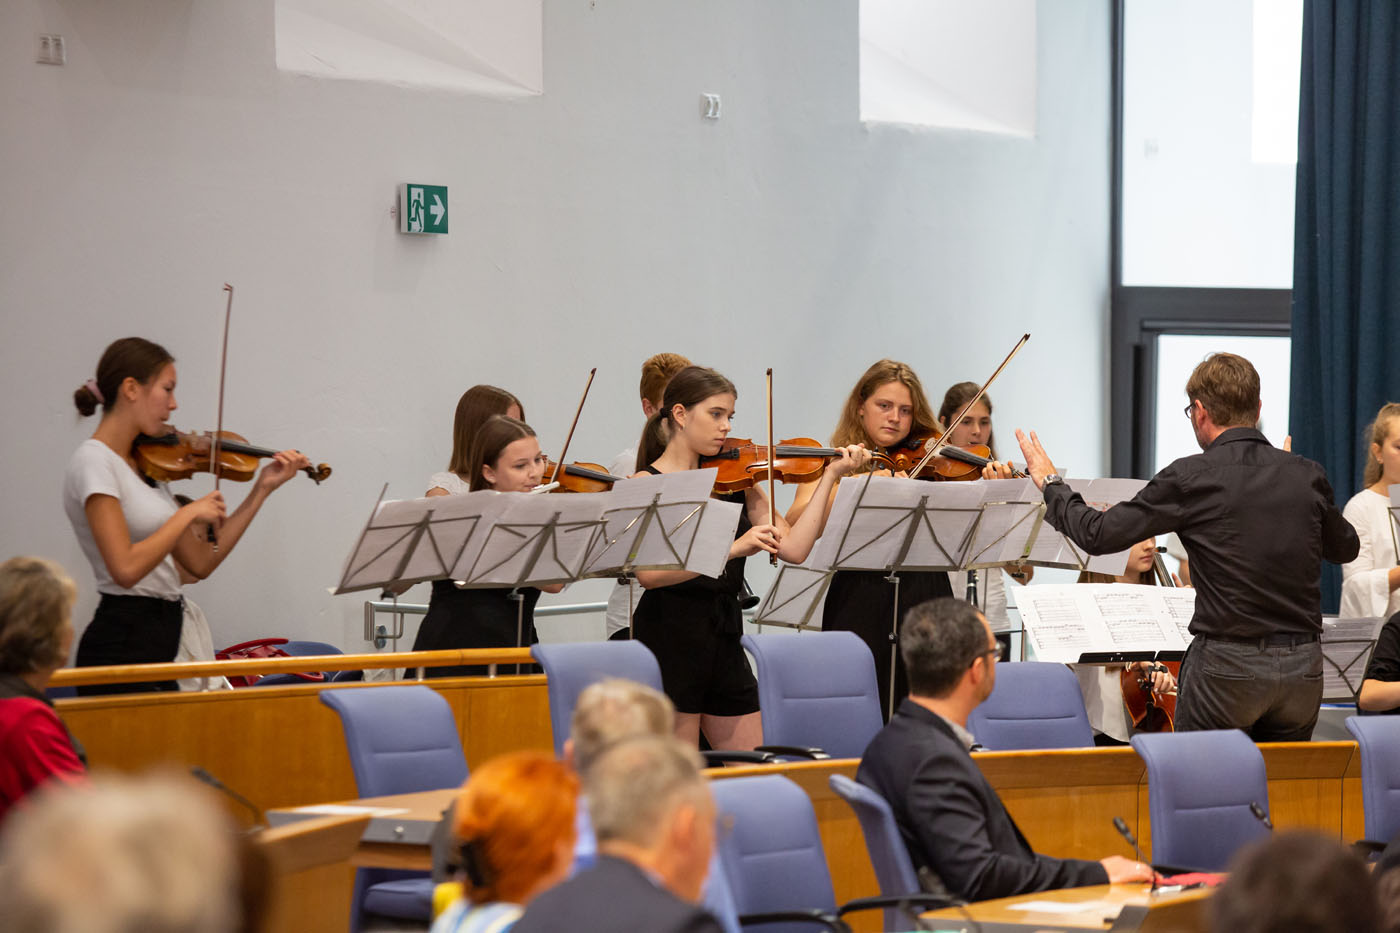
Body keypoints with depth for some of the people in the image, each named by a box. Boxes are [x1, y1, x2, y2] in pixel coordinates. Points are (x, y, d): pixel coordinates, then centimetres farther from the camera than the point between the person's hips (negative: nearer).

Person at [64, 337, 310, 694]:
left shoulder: (148, 465, 13)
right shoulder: (94, 462, -13)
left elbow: (200, 563, 10)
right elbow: (125, 568, -24)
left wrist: (262, 489, 9)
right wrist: (190, 513, -15)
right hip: (121, 651, -9)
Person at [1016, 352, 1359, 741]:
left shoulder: (1191, 478, -10)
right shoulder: (1306, 475, 3)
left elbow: (1097, 534, -7)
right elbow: (1346, 548, 22)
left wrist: (1051, 483, 11)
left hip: (1226, 666, -4)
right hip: (1303, 666, 4)